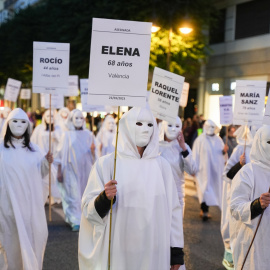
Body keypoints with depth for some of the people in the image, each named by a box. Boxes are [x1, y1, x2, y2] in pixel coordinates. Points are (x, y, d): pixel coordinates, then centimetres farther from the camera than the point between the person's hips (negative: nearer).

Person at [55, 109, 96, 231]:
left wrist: (92, 150, -14)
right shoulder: (66, 135, 0)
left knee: (84, 194, 8)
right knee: (73, 194, -7)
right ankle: (75, 221, -5)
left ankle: (83, 218, 21)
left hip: (85, 169, 3)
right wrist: (59, 172, -5)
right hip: (71, 170, -3)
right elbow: (61, 155, -1)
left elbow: (93, 155, 8)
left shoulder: (88, 135, 7)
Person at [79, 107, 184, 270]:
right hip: (117, 254, -2)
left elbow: (173, 210, 6)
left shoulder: (162, 166, 4)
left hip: (155, 253, 2)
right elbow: (88, 209, -4)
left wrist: (177, 251, 4)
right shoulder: (106, 164, -4)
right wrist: (104, 198, -24)